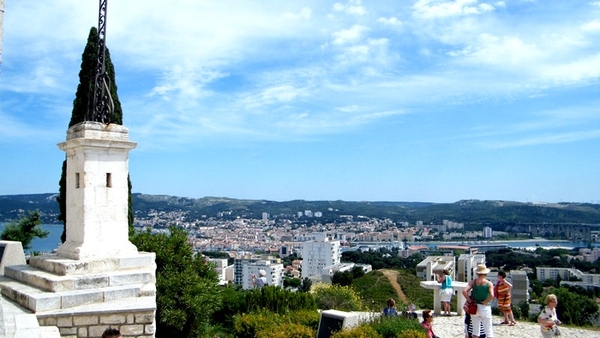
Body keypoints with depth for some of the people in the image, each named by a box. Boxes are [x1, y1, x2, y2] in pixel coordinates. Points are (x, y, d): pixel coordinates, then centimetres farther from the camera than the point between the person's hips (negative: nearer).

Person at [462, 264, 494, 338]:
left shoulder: (473, 282, 0)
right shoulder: (489, 284, -6)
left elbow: (464, 291, -12)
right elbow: (491, 295, -21)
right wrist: (484, 302, -9)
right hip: (485, 308, -3)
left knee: (475, 330, 14)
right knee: (488, 331, 3)